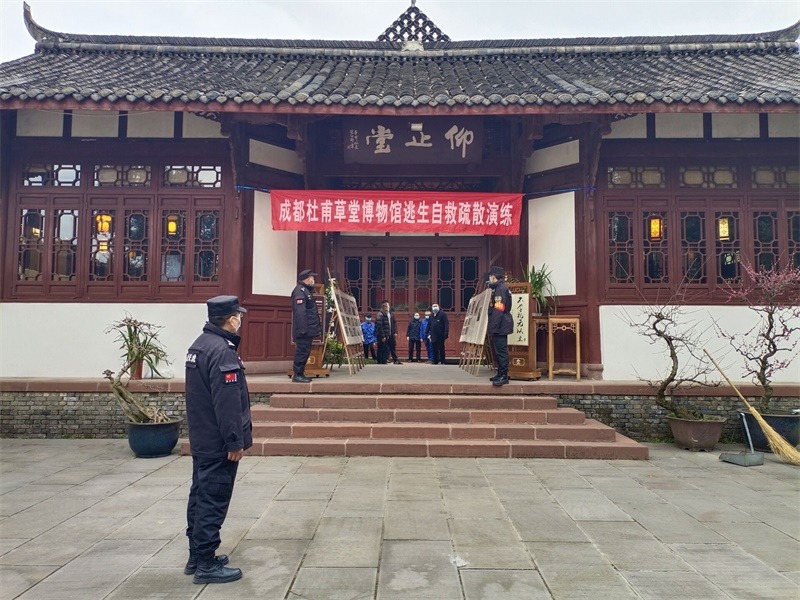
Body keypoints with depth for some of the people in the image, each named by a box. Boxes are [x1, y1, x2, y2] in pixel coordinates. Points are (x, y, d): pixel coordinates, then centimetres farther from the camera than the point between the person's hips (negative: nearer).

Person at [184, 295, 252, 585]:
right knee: (213, 502, -2)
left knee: (200, 496, 17)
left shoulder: (199, 345, 11)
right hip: (219, 443, -10)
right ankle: (206, 564, 8)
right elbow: (227, 402, -24)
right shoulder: (221, 351, -22)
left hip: (202, 439, 10)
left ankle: (197, 556, 28)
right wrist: (235, 441, -19)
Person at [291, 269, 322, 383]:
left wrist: (318, 326, 21)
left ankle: (301, 374, 19)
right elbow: (300, 311, -22)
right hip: (304, 330, -10)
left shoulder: (306, 290, 21)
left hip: (308, 330, 10)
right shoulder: (299, 290, -12)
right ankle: (297, 375, -3)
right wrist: (302, 328, -27)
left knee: (305, 352, 13)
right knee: (302, 352, -7)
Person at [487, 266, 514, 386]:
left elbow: (498, 310, -21)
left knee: (501, 350, -8)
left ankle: (503, 376, -6)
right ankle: (501, 374, 22)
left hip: (500, 326, -11)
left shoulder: (501, 288, -14)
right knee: (498, 350, 15)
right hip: (501, 326, 11)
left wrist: (494, 327, -22)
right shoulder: (499, 288, 19)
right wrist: (493, 327, 19)